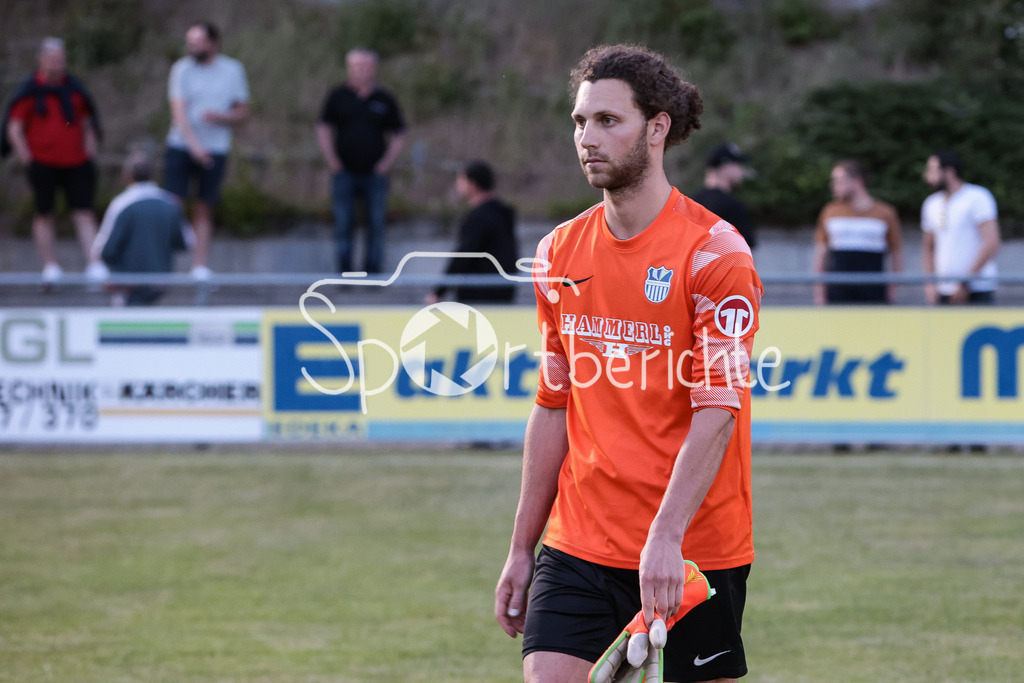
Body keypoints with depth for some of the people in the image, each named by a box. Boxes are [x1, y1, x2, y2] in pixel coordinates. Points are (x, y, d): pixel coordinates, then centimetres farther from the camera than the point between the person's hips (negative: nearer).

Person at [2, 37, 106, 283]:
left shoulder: (74, 88, 9)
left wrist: (89, 155, 7)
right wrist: (28, 161, -5)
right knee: (44, 214, 3)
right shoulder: (30, 91, -1)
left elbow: (88, 124, 17)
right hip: (43, 164, -2)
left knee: (84, 214, -5)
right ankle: (50, 266, 11)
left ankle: (94, 264, -9)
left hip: (76, 163, 2)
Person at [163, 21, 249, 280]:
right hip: (181, 147, -1)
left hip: (215, 150, 1)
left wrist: (220, 117, -14)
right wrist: (194, 144, -23)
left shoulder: (233, 71, 4)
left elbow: (243, 112, 8)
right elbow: (179, 111, -10)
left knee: (205, 210, 4)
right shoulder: (182, 69, -2)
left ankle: (200, 265, 6)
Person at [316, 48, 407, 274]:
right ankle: (344, 275, 1)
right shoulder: (337, 97, 5)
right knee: (343, 226, -3)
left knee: (376, 226, -1)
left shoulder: (385, 100, 6)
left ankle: (372, 275, 5)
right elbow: (323, 131, 7)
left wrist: (385, 164, 0)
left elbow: (399, 136, 10)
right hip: (345, 174, 0)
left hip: (374, 173, 0)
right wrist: (334, 163, -2)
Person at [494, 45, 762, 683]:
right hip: (577, 552, 4)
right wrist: (522, 550, 14)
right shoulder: (560, 253, 9)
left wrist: (666, 537, -26)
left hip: (690, 559, -4)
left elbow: (716, 413, -16)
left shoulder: (714, 252, -9)